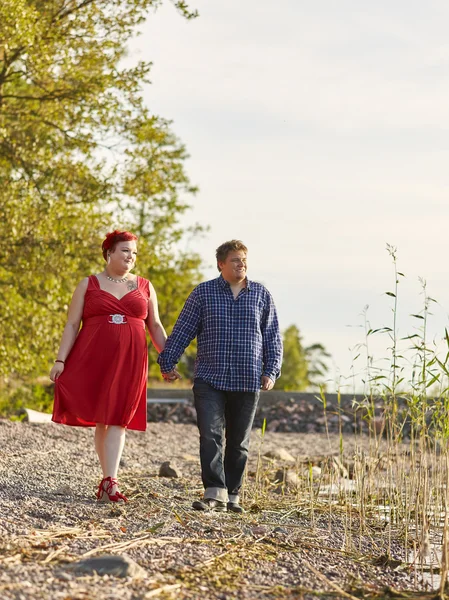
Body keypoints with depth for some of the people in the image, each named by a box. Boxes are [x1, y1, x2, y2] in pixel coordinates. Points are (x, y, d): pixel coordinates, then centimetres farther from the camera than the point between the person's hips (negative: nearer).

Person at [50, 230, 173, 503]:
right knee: (100, 419, 4)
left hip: (129, 362, 1)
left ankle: (110, 482, -14)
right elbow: (72, 325, 3)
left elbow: (156, 327, 14)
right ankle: (109, 478, 14)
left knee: (117, 420, -7)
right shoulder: (89, 285, 7)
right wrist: (60, 360, -6)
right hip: (93, 359, -1)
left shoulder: (144, 287, 12)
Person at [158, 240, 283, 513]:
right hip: (210, 380, -1)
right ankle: (215, 493, -15)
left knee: (238, 442, 7)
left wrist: (271, 371, 2)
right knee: (210, 436, -13)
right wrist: (167, 362, 1)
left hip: (248, 382, 2)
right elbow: (182, 330, 5)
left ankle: (232, 494, 15)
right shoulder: (203, 293, 5)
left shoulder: (262, 295, 8)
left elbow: (273, 337, 11)